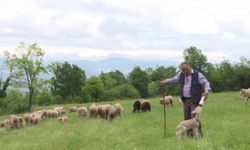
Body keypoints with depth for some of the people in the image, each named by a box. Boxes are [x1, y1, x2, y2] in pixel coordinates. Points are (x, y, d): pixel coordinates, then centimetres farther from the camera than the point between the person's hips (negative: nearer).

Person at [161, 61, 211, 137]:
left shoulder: (197, 74, -5)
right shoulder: (181, 74, 11)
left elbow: (206, 83, -10)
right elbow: (173, 80, 18)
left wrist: (207, 91, -29)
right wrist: (166, 81, -2)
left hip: (195, 100, -6)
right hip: (185, 100, 6)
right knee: (187, 118, 6)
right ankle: (189, 135, 15)